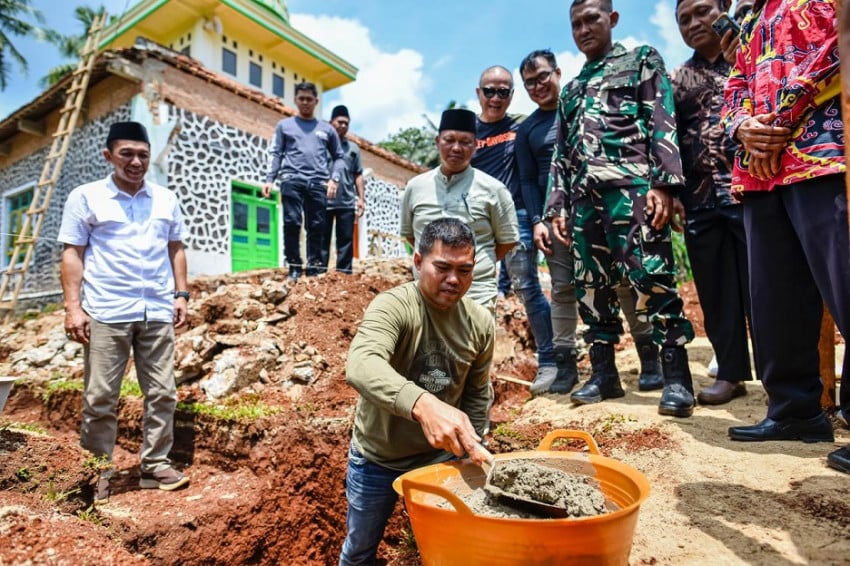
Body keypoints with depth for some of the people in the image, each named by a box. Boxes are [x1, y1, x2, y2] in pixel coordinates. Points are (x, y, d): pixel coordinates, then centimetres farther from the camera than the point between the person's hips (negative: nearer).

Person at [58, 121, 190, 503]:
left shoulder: (166, 200, 12)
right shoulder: (85, 198, 3)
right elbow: (72, 254, 0)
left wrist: (181, 294, 7)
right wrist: (73, 307, -8)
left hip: (158, 313, 3)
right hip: (106, 314, -3)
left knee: (162, 393, 7)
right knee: (100, 397, 5)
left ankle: (155, 466, 19)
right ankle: (97, 471, 20)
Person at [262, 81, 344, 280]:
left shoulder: (327, 129, 20)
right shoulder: (284, 125, 18)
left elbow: (338, 157, 18)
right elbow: (275, 154, 10)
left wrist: (334, 179, 1)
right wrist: (269, 179, -3)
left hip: (318, 183, 1)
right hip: (292, 180, -1)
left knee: (316, 227, -3)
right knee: (292, 223, -9)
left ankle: (313, 269, 2)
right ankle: (294, 267, -3)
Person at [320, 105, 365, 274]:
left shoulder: (353, 148, 15)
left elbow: (358, 176, 15)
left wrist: (361, 198, 7)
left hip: (347, 203, 3)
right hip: (324, 201, -3)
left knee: (346, 240, 5)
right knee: (322, 239, 3)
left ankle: (344, 272, 10)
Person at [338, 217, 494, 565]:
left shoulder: (481, 323, -10)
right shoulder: (392, 306, -25)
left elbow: (477, 394, 3)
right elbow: (361, 366, -45)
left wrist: (468, 452, 5)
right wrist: (423, 404, -59)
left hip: (439, 457, 2)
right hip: (378, 459, -2)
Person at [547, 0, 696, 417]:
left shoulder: (641, 61, 15)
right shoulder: (570, 89, 28)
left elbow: (663, 121, 1)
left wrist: (663, 183, -12)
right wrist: (558, 205, 11)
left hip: (630, 185, -5)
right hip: (583, 196, 5)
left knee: (651, 279, -12)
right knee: (591, 287, 3)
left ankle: (677, 377, -3)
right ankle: (603, 374, 12)